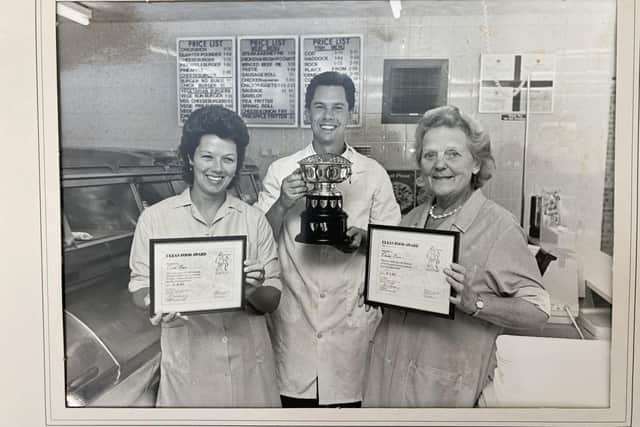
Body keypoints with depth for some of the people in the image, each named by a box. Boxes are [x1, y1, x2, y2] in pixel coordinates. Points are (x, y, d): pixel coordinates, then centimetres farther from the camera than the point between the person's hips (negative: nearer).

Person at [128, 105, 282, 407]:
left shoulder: (254, 220, -2)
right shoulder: (154, 219, -4)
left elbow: (272, 301, 1)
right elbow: (139, 288, 1)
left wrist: (255, 291, -20)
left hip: (249, 366, 2)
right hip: (187, 368, -1)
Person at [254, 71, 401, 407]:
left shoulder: (373, 174, 1)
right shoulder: (280, 171, 2)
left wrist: (361, 239, -16)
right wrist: (282, 204, -16)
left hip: (351, 318, 0)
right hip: (293, 320, 1)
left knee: (348, 397, 10)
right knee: (293, 397, 11)